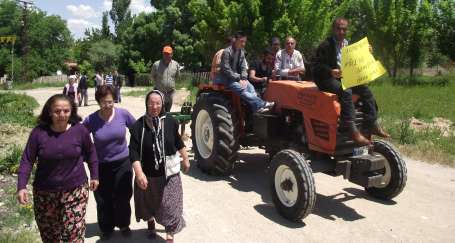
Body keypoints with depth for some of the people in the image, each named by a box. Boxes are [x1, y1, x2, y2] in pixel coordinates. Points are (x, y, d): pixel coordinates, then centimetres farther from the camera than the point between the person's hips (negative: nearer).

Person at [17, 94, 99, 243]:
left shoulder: (79, 130, -10)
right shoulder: (39, 132, -10)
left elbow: (90, 152, 5)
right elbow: (27, 161, -6)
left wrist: (94, 176, 8)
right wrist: (21, 187, -15)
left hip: (76, 190, -1)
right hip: (45, 192, 2)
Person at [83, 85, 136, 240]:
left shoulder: (123, 114, -10)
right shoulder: (91, 120, -11)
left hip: (122, 163, 0)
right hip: (101, 166, 0)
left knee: (123, 198, 11)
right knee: (103, 200, 11)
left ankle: (123, 225, 36)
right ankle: (106, 228, 35)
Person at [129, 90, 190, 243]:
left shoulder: (170, 122, -9)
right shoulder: (139, 125, -14)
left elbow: (178, 142, 6)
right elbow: (134, 151, -17)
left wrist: (185, 159, 16)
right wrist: (139, 173, -28)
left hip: (169, 173, 0)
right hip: (147, 173, 1)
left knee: (170, 206, 2)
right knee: (148, 203, 23)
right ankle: (150, 222, 54)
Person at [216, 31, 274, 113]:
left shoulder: (242, 52, 10)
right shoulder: (227, 52, -13)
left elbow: (243, 67, 9)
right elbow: (226, 69, -17)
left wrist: (244, 78, -10)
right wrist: (239, 79, -20)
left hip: (237, 77, 7)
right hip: (226, 78, -7)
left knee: (250, 87, -19)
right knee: (241, 89, -30)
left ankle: (256, 107, -34)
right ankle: (261, 104, -37)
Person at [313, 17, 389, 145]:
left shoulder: (347, 44, 15)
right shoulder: (325, 45, -9)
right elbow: (317, 66, -16)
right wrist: (331, 71, -32)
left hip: (343, 77, 8)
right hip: (326, 78, -8)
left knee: (365, 90, -8)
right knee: (345, 92, -33)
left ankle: (372, 125, -3)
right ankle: (352, 130, -35)